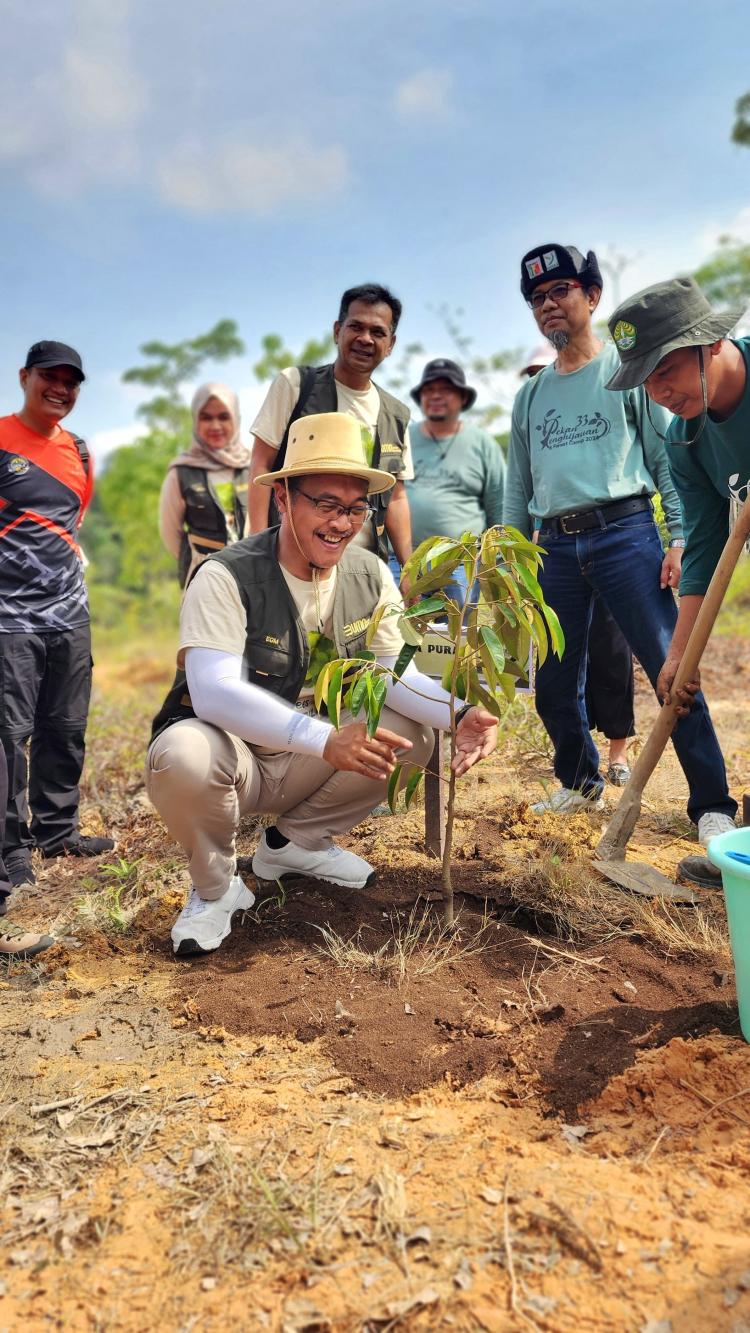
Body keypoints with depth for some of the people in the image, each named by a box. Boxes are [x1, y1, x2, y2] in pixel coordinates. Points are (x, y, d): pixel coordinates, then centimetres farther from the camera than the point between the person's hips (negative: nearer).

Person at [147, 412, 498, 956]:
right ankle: (215, 887, -4)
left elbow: (391, 672, -5)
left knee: (413, 731, -13)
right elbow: (214, 693, -35)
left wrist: (458, 714, -27)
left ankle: (295, 842, 9)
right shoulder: (227, 578, -23)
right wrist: (325, 740, -47)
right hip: (232, 752, -5)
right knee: (183, 754, -37)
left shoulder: (370, 576, -5)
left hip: (306, 763, 5)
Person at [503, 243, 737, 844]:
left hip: (625, 533, -4)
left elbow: (668, 456, 2)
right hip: (555, 546, 5)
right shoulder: (530, 396, 18)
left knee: (671, 669, -10)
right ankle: (579, 782, 28)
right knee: (554, 686, 7)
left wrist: (681, 537, -9)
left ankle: (712, 804, -1)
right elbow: (518, 489, 20)